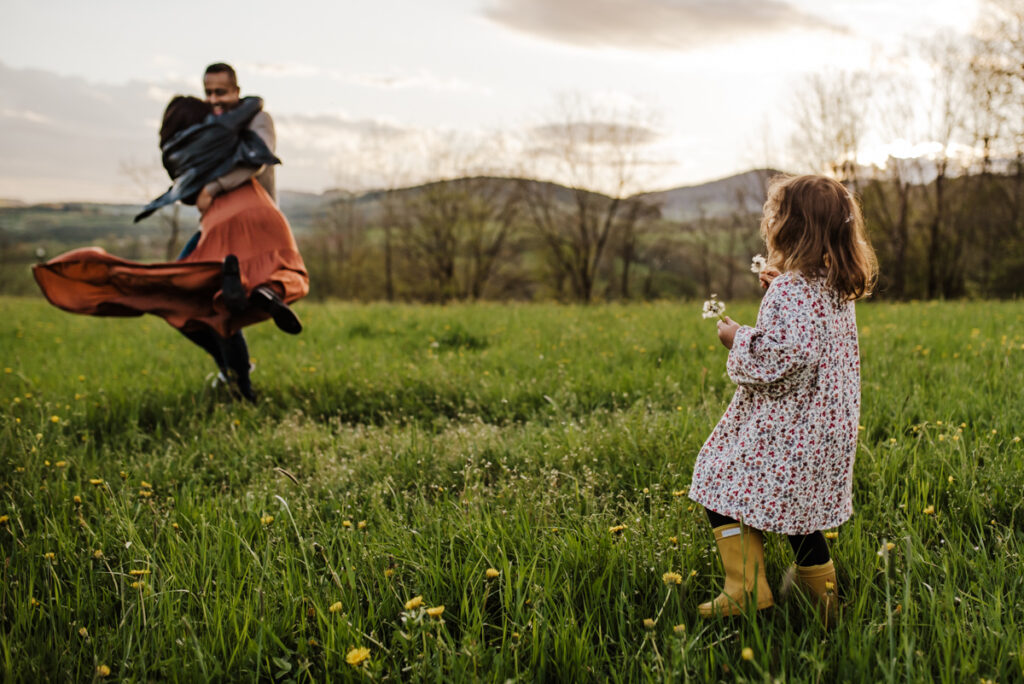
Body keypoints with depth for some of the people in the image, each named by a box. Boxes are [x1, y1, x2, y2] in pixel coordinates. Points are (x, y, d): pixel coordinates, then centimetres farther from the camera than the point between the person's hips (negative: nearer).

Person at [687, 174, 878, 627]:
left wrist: (738, 340, -13)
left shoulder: (791, 290, -20)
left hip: (785, 433, -9)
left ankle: (747, 589, -2)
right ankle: (822, 593, 26)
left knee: (721, 489, -1)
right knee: (797, 509, 19)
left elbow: (782, 357, -29)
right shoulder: (838, 288, 9)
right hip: (826, 430, 9)